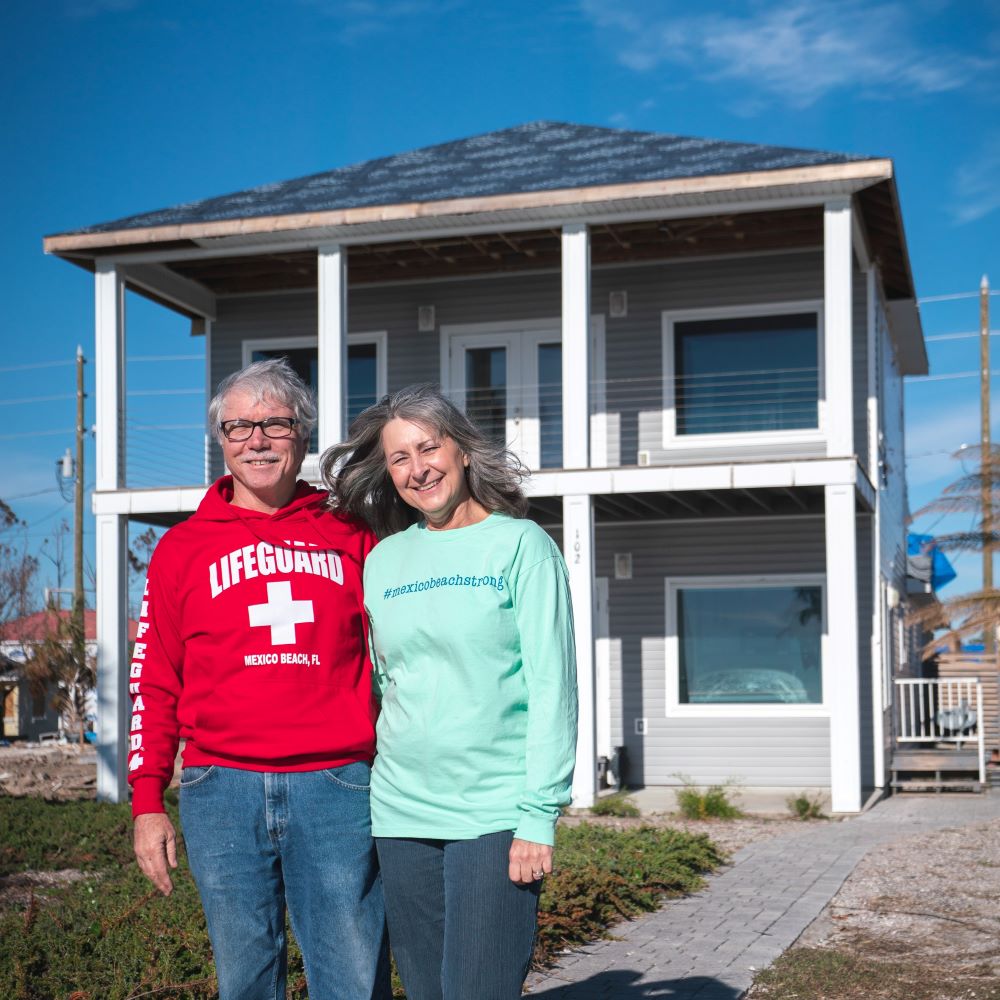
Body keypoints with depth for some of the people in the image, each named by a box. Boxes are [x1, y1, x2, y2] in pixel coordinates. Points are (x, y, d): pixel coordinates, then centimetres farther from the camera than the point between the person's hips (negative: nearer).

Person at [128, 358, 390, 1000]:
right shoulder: (184, 548, 10)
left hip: (337, 787, 0)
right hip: (222, 792, 1)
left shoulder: (350, 537, 10)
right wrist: (148, 804, 4)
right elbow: (154, 683, 10)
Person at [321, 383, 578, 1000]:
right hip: (401, 811, 5)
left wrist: (539, 814, -12)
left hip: (495, 815, -4)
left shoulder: (521, 545, -1)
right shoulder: (383, 562, 12)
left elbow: (552, 688, -6)